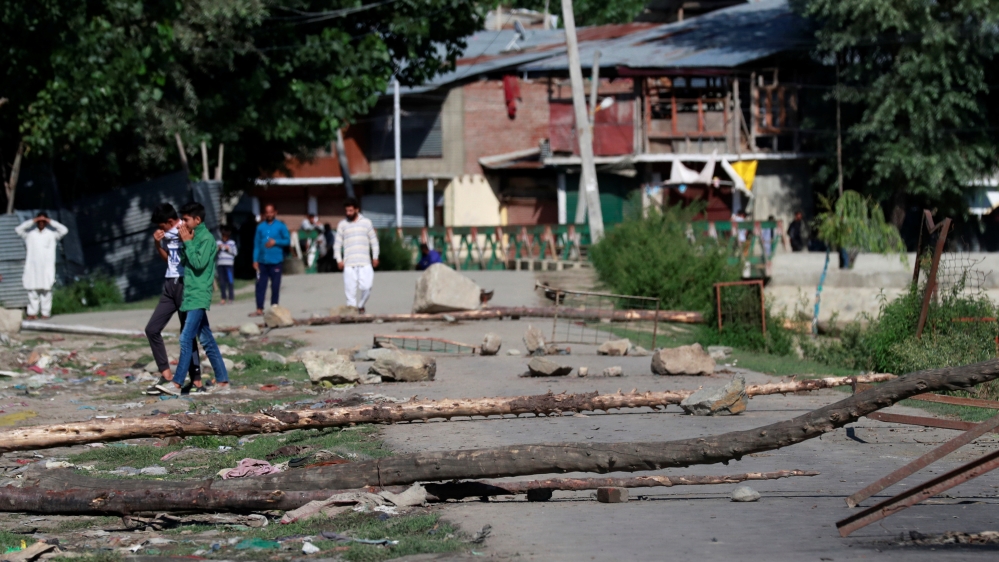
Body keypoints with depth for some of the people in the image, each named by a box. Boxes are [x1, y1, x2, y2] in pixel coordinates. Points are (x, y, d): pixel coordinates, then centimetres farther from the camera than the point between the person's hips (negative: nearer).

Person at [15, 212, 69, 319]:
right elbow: (18, 229, -1)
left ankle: (45, 313, -2)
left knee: (46, 291, -4)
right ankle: (32, 313, 1)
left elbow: (64, 230, -4)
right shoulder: (30, 234, 10)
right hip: (32, 268, 1)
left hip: (47, 268, -1)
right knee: (32, 291, -1)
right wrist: (32, 221, -2)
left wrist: (51, 222, -1)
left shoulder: (52, 234, 8)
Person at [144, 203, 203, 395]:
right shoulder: (167, 234, 11)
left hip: (185, 284, -8)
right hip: (170, 285, 8)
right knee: (152, 328, 2)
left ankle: (196, 381, 3)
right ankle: (166, 374, 6)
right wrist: (157, 243, 9)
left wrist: (185, 240, -23)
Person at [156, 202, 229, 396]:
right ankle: (222, 381, 12)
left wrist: (187, 242, -14)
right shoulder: (194, 237, 16)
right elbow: (184, 262, 15)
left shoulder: (206, 238, -11)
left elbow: (199, 263, -20)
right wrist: (184, 241, 4)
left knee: (186, 339, -13)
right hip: (192, 295, 10)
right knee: (206, 340, 9)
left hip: (198, 296, -10)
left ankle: (177, 384, -15)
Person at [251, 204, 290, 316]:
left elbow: (287, 241, 1)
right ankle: (259, 309, 1)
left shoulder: (281, 226, 2)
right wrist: (255, 260, 1)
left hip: (276, 261, -2)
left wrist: (275, 242, -14)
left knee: (275, 286, 3)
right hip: (262, 262, 2)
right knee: (260, 285, -1)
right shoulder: (260, 227, 8)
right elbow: (256, 244, 7)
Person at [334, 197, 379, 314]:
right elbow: (337, 244, 9)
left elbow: (374, 241, 14)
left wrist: (375, 257, 6)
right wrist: (339, 260, -1)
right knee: (350, 289, -6)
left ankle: (361, 306, 14)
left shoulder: (366, 223, 11)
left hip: (365, 262, 0)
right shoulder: (342, 225, 10)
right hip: (349, 264, 0)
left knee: (366, 287, -9)